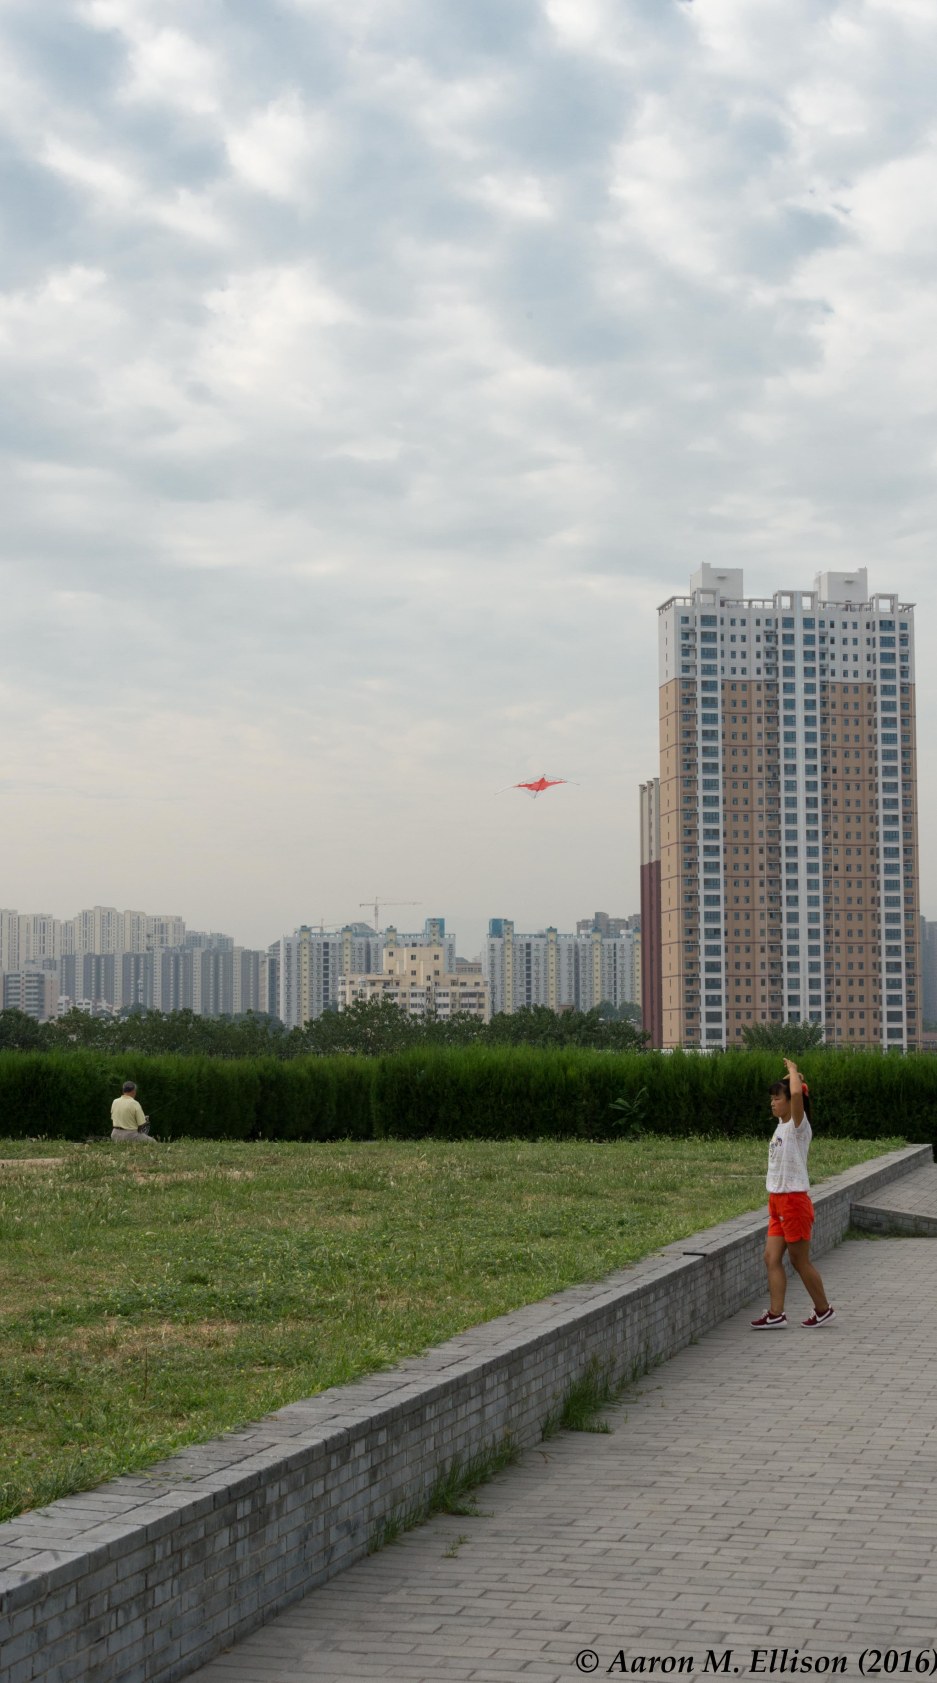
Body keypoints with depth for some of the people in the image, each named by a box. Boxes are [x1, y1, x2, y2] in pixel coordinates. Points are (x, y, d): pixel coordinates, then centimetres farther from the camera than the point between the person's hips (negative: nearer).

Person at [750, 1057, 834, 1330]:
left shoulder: (798, 1126, -12)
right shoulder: (782, 1124, 11)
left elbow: (796, 1094, -32)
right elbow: (784, 1090, 30)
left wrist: (793, 1071, -16)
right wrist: (791, 1074, 15)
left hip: (794, 1200, -8)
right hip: (777, 1202, 8)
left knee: (800, 1261, 1)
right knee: (771, 1258, 2)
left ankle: (823, 1310, 14)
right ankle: (776, 1314, 1)